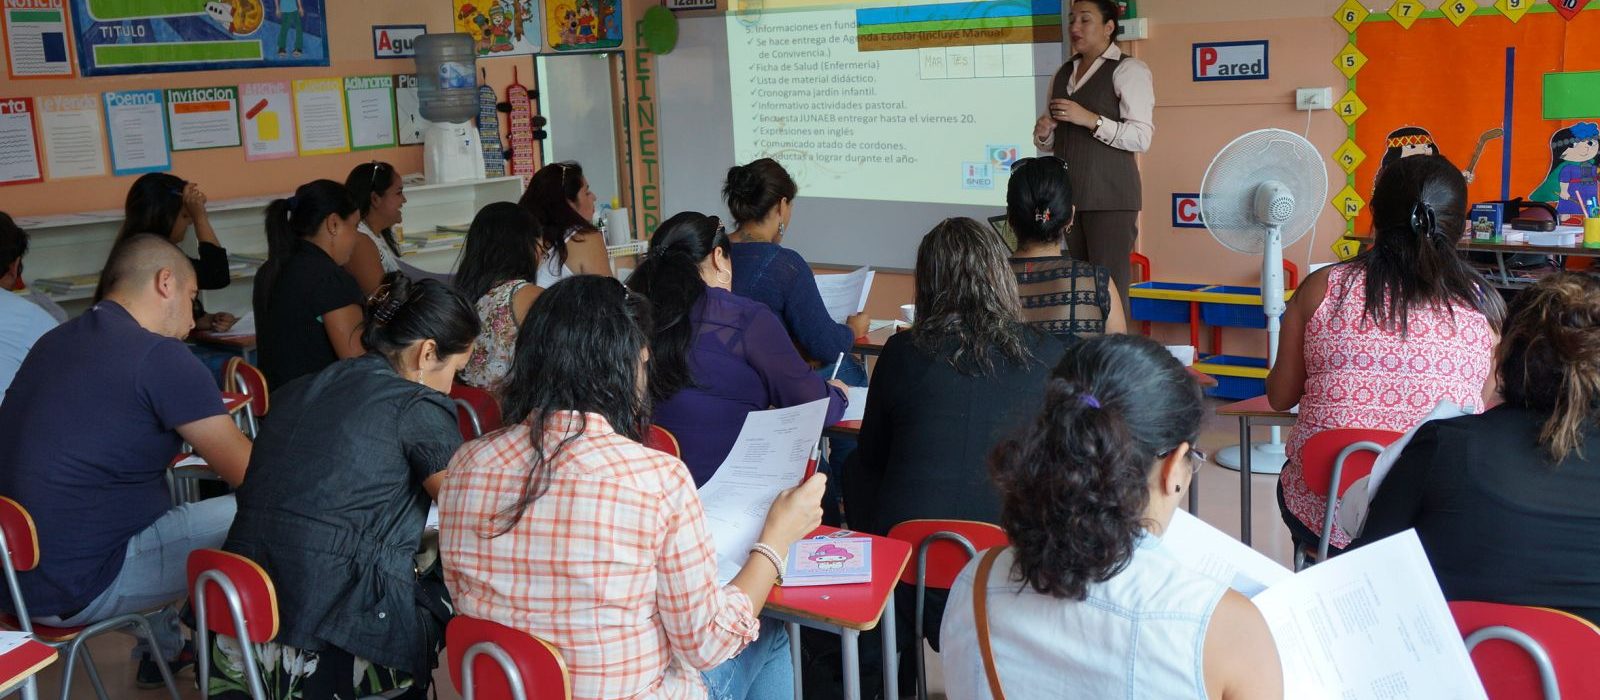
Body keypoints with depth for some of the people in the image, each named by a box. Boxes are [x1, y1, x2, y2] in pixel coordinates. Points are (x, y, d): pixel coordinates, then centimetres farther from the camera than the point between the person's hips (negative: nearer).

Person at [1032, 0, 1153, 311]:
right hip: (1068, 193, 7)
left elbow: (1141, 138, -12)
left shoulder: (1128, 70, -3)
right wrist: (1043, 132, 1)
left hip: (1110, 195, -7)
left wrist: (1090, 119, -20)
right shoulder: (1063, 74, 18)